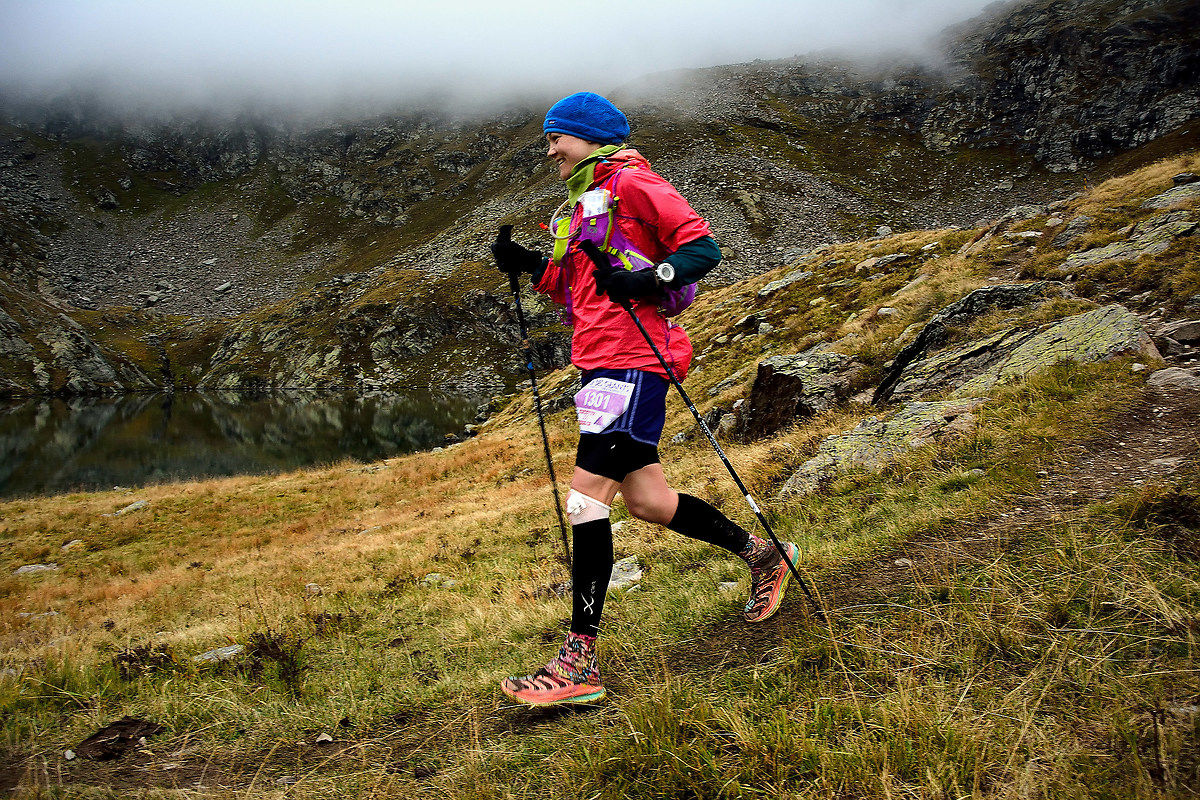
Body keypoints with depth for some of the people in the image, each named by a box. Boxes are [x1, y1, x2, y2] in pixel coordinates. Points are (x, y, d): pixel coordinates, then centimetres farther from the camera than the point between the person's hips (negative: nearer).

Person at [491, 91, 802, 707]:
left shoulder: (632, 182, -4)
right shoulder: (585, 202, 24)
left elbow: (703, 246, -10)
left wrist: (646, 280, -25)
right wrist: (527, 265, 13)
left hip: (631, 360, -10)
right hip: (601, 363, 10)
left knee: (586, 496, -14)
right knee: (646, 500, 11)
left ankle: (580, 661, -10)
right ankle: (764, 554, 29)